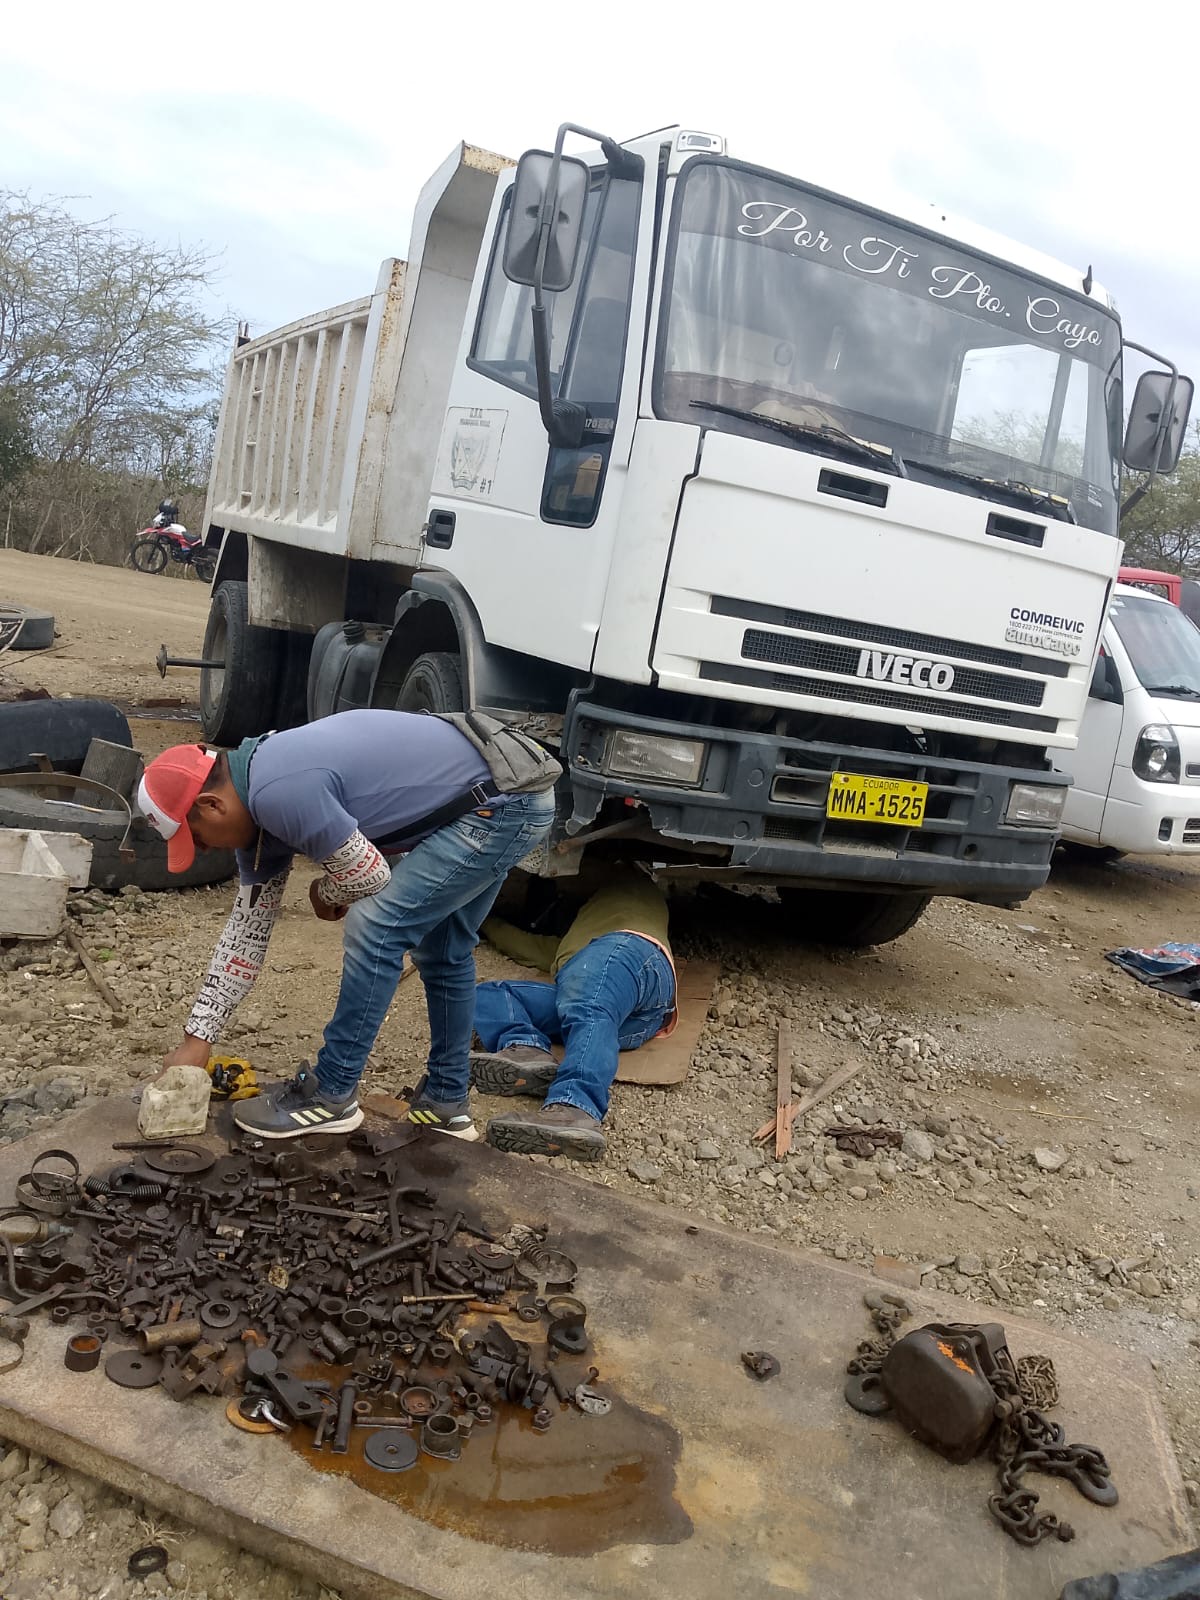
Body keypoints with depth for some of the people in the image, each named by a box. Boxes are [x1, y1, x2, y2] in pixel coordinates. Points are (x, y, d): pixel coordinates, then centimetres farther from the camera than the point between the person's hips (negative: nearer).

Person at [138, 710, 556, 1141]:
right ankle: (445, 1102, 30)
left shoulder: (279, 793, -24)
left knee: (376, 925, -10)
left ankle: (331, 1096, 3)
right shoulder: (259, 798, 9)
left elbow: (367, 876, -17)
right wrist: (197, 1039, 17)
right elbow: (248, 925, 15)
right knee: (441, 950, 19)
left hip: (502, 805, -10)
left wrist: (323, 893, 8)